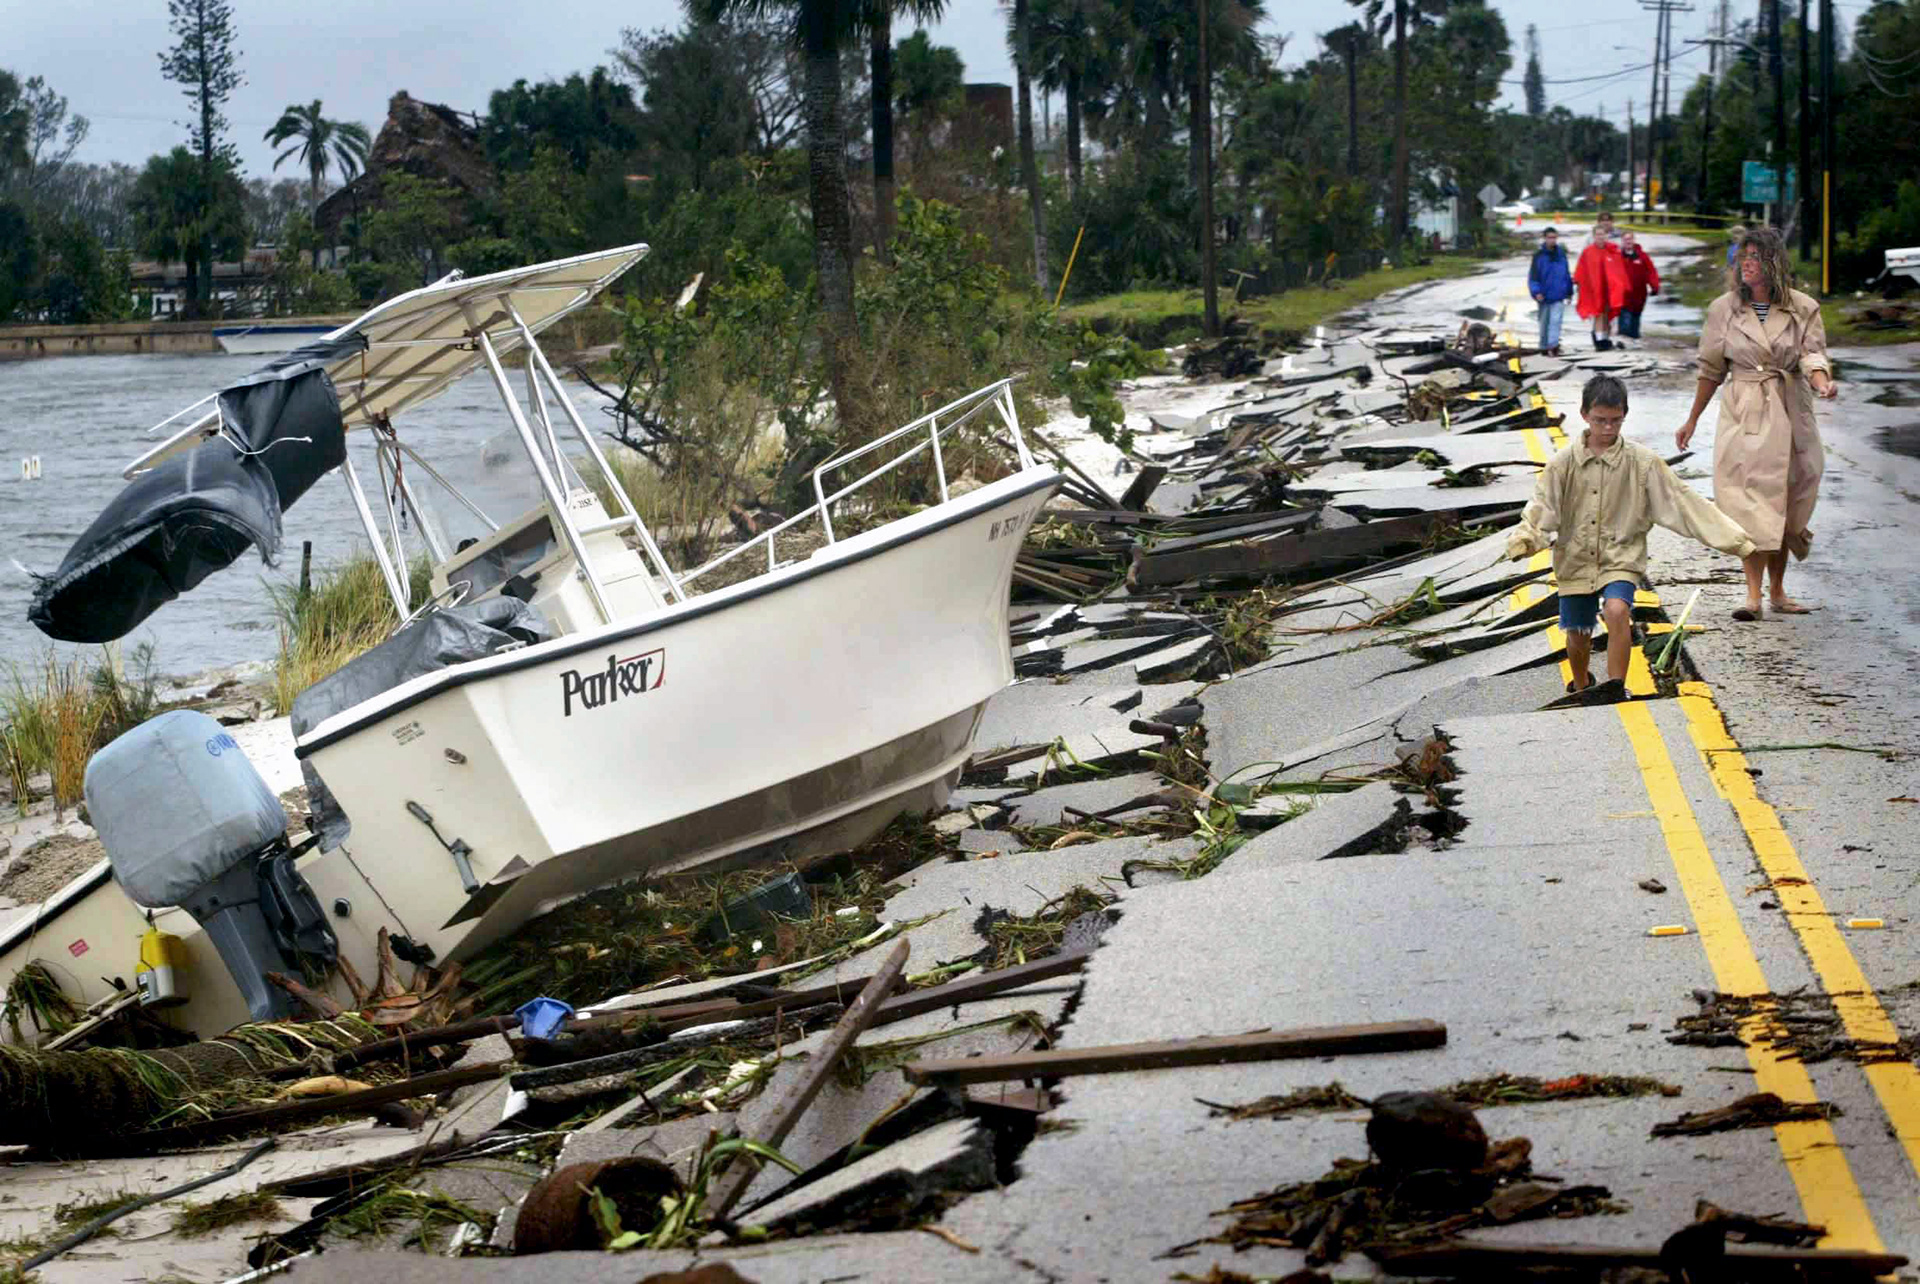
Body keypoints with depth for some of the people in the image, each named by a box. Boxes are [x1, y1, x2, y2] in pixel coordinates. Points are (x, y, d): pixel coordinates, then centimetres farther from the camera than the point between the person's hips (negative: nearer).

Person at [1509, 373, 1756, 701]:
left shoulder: (1642, 462, -7)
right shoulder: (1564, 464, -5)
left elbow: (1682, 502, -7)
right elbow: (1541, 506, -9)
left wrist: (1734, 538, -11)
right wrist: (1524, 538, -32)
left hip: (1621, 559, -2)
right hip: (1575, 560, 2)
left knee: (1617, 611, -29)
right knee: (1578, 634, 12)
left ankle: (1615, 687, -23)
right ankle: (1581, 689, 41)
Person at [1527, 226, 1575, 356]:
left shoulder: (1561, 254, 6)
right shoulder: (1539, 255, -3)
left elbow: (1567, 273, 14)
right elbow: (1533, 275, -6)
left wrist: (1569, 291, 16)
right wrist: (1536, 291, -17)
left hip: (1558, 296, 1)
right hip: (1544, 296, -1)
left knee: (1555, 320, -13)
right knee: (1544, 322, 10)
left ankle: (1553, 345, -18)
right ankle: (1544, 346, 21)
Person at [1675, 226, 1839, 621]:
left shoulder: (1803, 309, 1)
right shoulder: (1724, 309, 3)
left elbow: (1813, 355, -6)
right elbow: (1711, 369, 11)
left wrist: (1822, 383, -29)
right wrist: (1692, 421, 15)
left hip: (1789, 416, 1)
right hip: (1743, 413, -1)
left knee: (1785, 503, 7)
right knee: (1750, 500, -13)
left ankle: (1778, 591, 21)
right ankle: (1753, 595, -16)